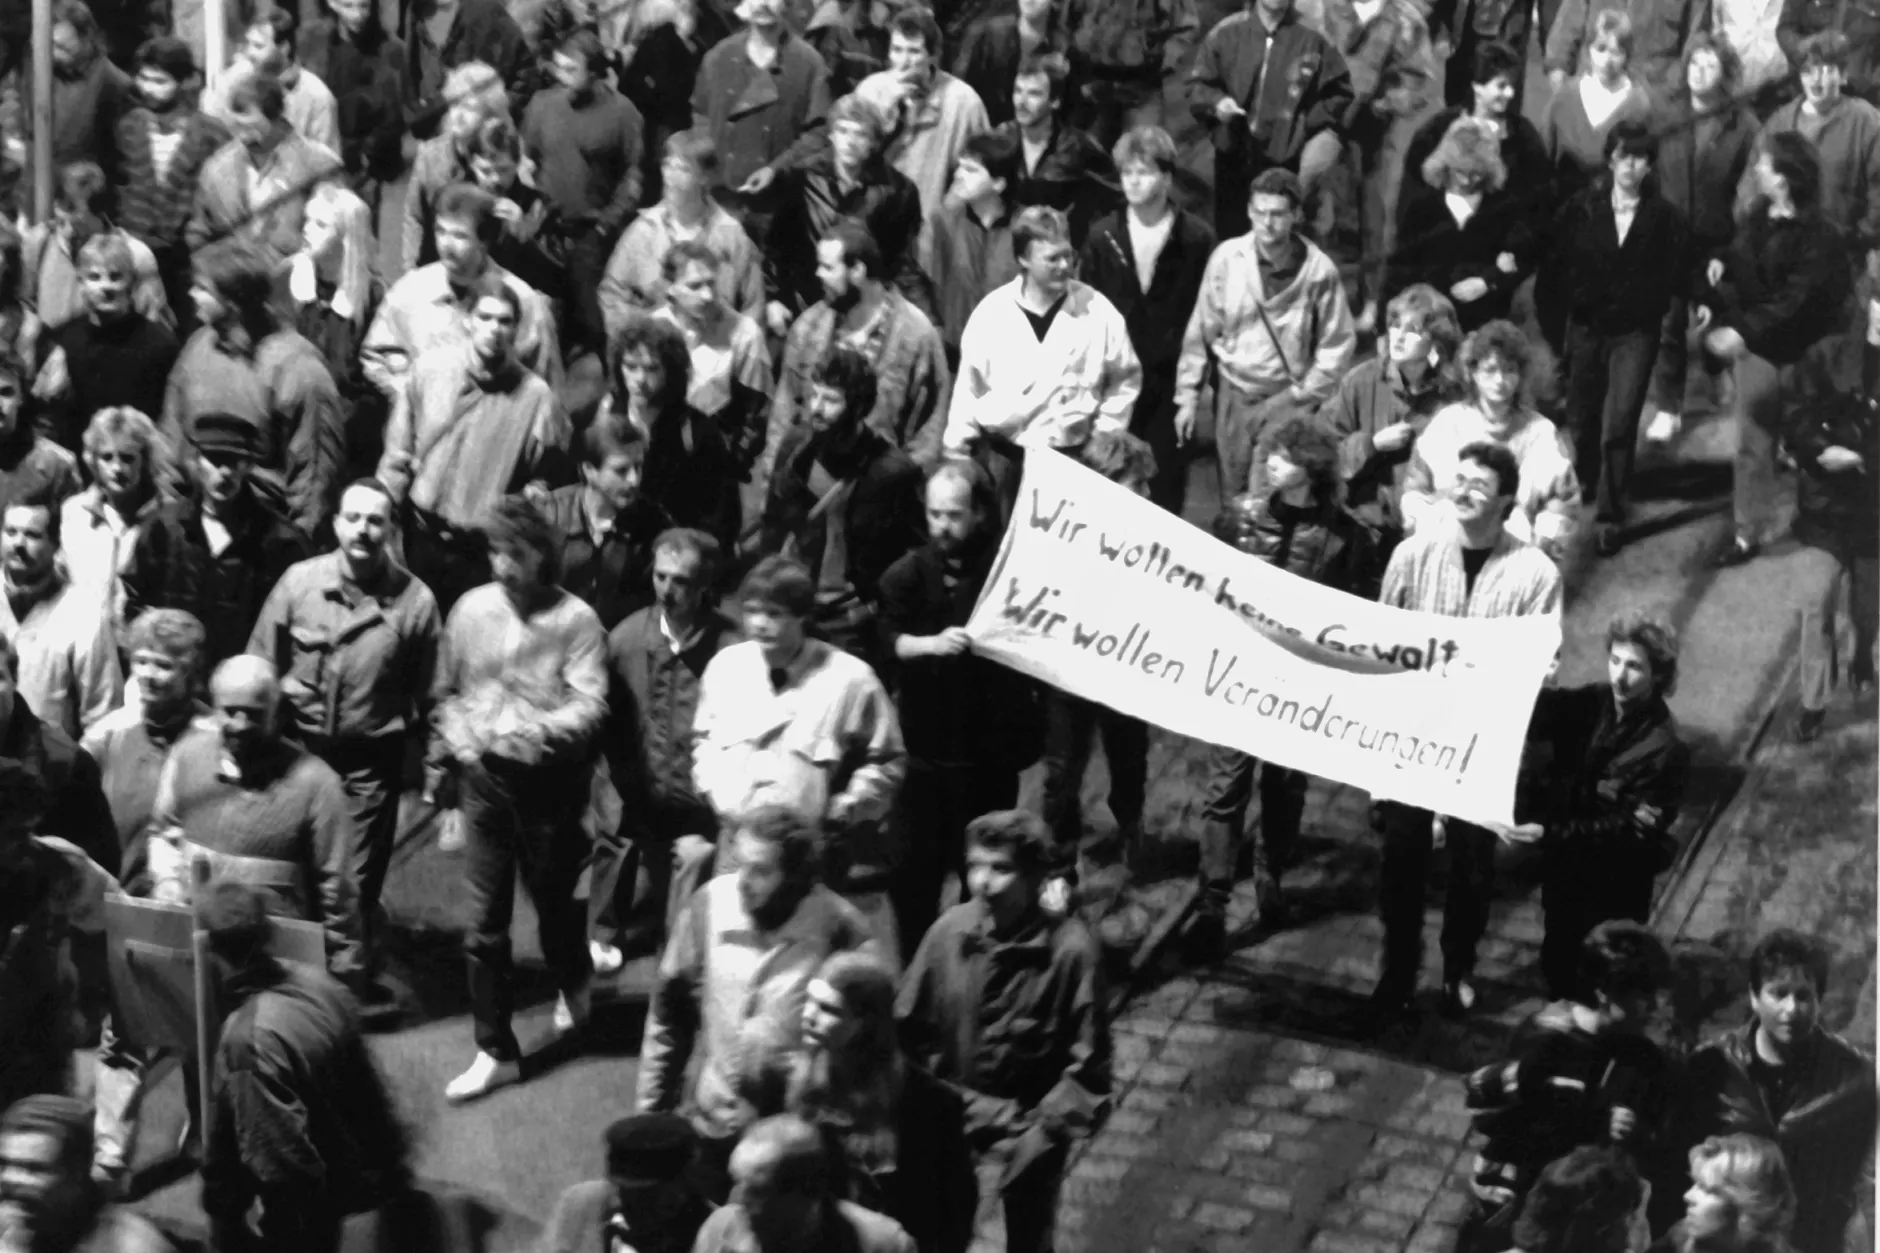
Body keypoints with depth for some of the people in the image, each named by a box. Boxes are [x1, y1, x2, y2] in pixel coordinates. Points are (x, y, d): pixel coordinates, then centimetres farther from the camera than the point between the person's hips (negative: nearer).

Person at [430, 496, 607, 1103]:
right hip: (483, 776, 3)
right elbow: (446, 693, 13)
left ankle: (573, 983, 49)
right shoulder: (471, 610, 1)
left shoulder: (576, 621, -10)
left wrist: (542, 729, -34)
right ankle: (496, 1051, 11)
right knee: (485, 921, 3)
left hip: (548, 779, -3)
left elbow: (590, 704, -18)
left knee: (554, 898, 15)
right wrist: (439, 757, 9)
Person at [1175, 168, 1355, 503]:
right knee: (1233, 500, 11)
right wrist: (1188, 396, 1)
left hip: (1288, 400, -2)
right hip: (1234, 396, 2)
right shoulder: (1226, 259, -6)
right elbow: (1201, 331, 2)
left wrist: (1304, 394, -7)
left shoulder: (1318, 269, -11)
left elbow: (1337, 343, -3)